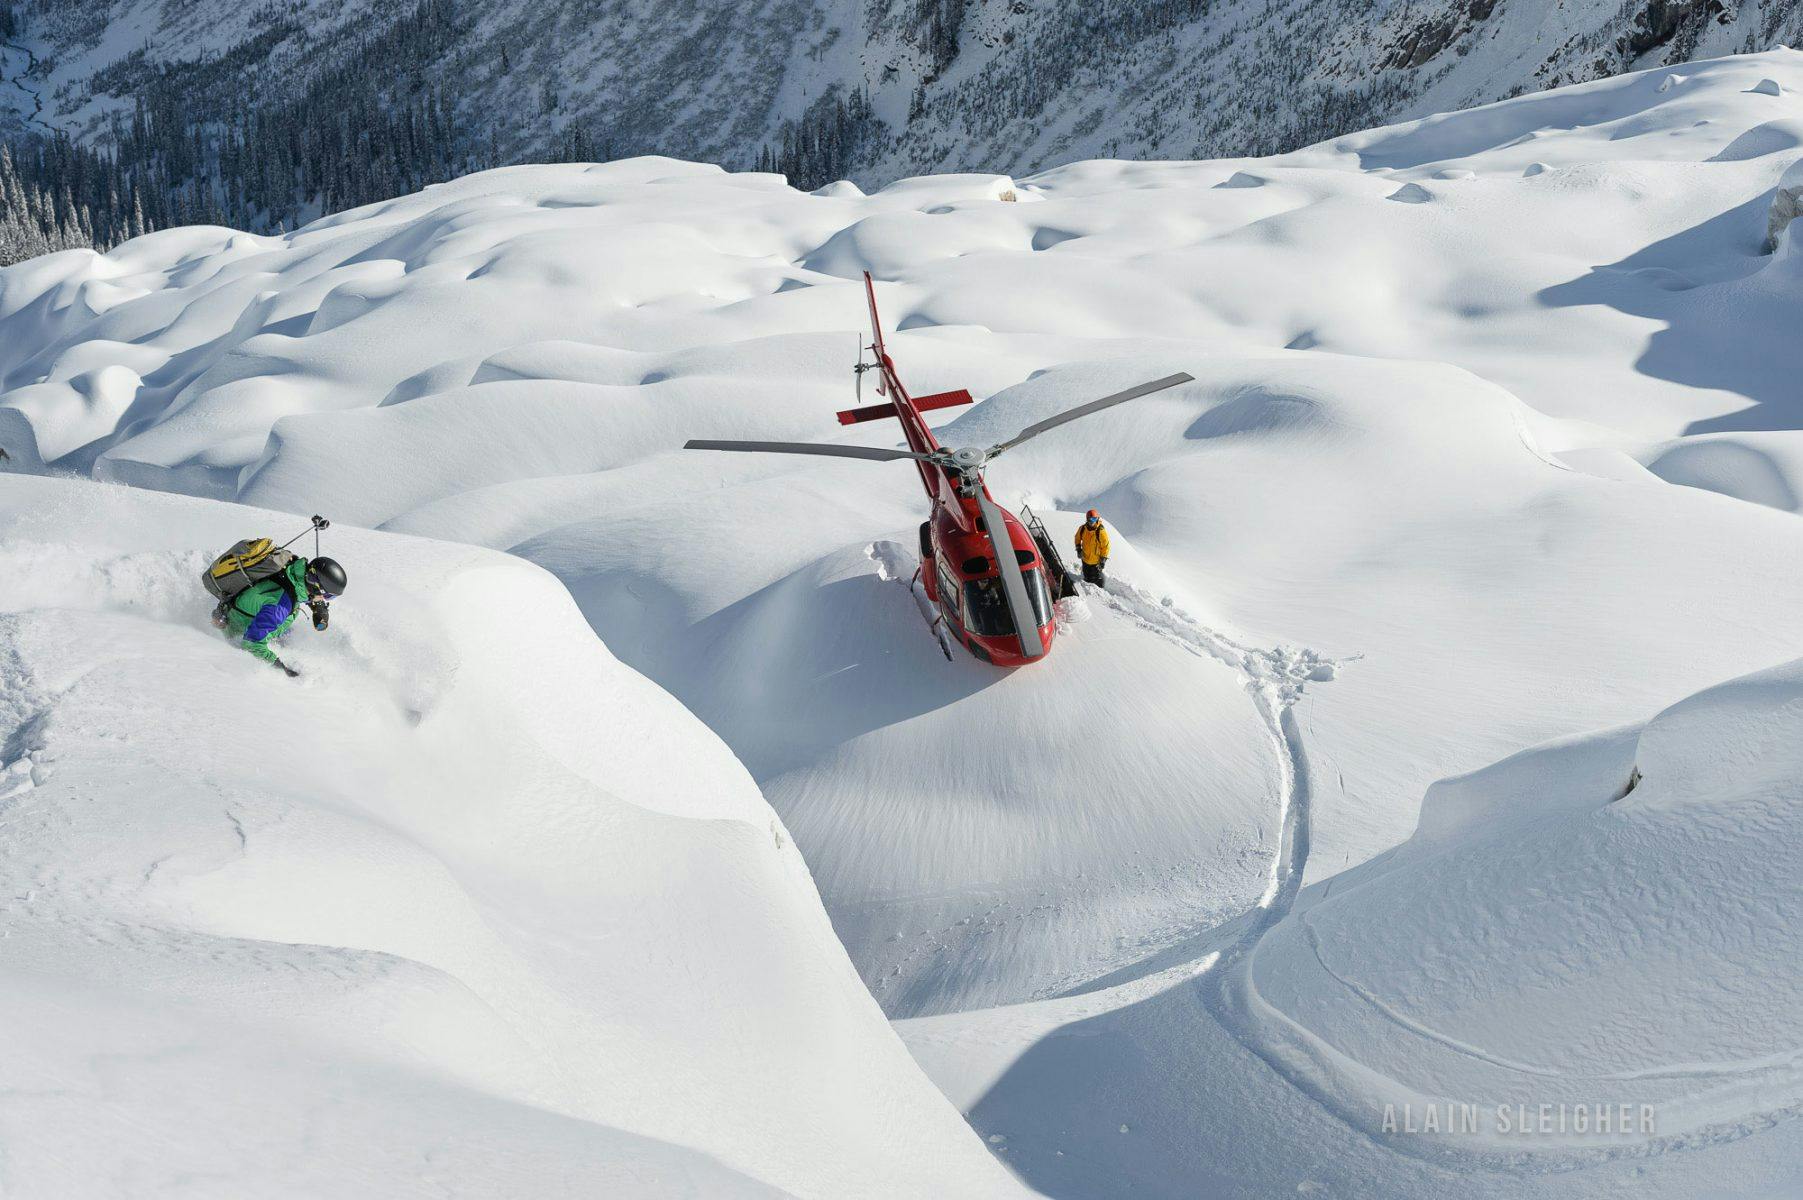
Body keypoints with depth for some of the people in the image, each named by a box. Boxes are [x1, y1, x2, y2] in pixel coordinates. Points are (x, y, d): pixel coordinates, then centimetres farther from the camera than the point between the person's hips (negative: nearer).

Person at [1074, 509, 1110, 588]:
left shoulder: (1101, 531, -23)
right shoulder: (1082, 528, -9)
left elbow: (1106, 545, -16)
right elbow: (1078, 538, 13)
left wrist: (1103, 559, -15)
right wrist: (1078, 548, 5)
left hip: (1097, 561, -5)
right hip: (1086, 560, 5)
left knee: (1099, 581, 5)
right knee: (1088, 579, 22)